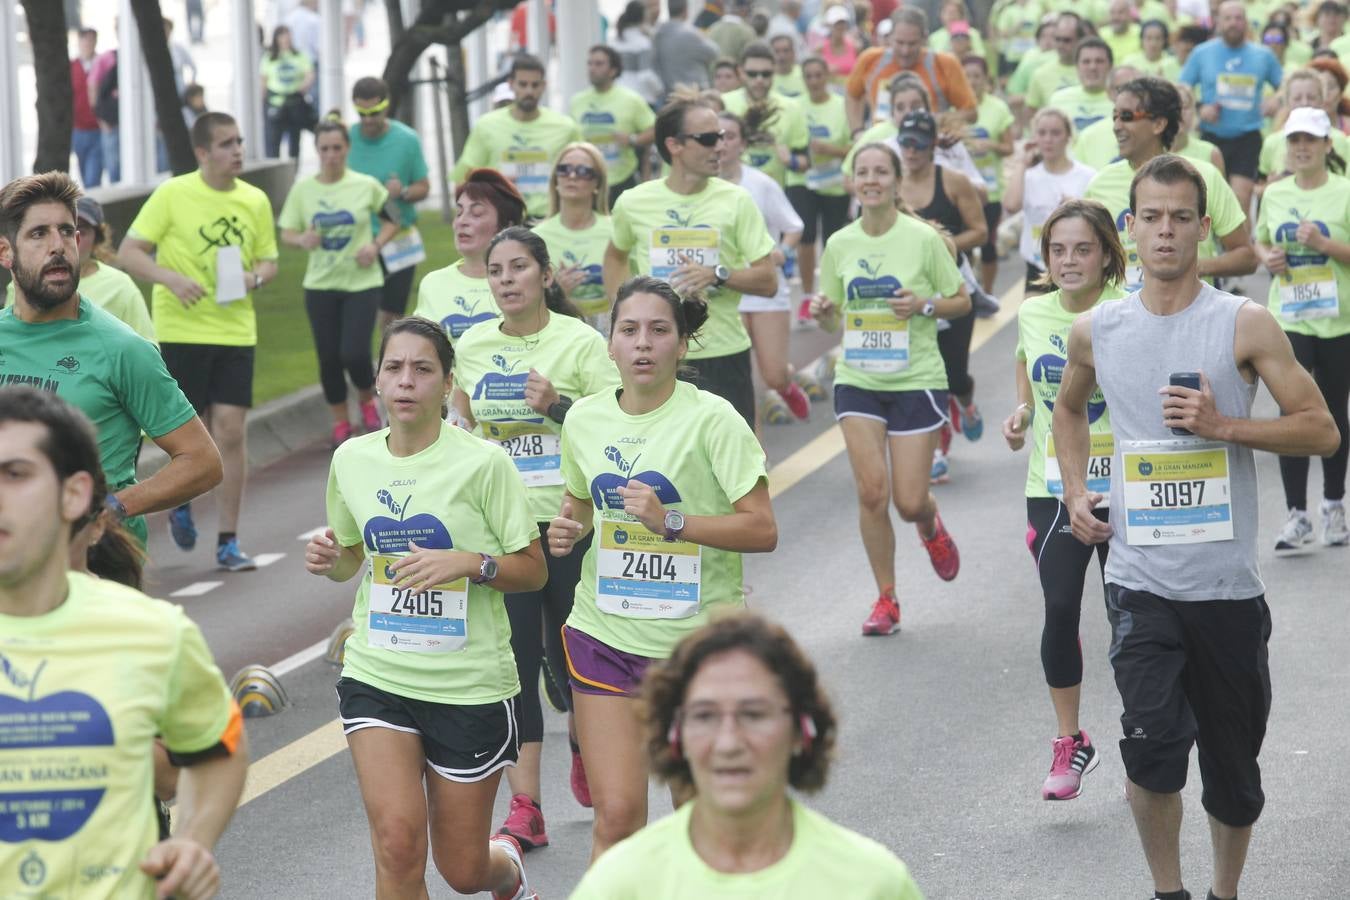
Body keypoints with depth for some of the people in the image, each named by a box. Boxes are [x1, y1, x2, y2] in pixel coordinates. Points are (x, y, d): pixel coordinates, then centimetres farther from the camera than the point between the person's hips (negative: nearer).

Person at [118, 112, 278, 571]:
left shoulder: (255, 200, 5)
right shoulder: (172, 194, -6)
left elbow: (269, 261, 16)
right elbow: (128, 253, -5)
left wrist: (254, 277, -7)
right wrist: (171, 278, -21)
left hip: (235, 331, 3)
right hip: (181, 330, -3)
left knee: (230, 430, -4)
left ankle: (228, 542, 3)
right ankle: (181, 503, 32)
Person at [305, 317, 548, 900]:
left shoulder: (482, 463, -10)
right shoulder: (352, 459, 3)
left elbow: (533, 570, -5)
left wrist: (467, 562, -22)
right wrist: (330, 560, -4)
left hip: (469, 683, -2)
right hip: (376, 676, 3)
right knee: (397, 842, -16)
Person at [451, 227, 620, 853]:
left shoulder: (580, 341, -5)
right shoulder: (470, 346, 7)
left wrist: (557, 404, -21)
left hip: (569, 519, -3)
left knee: (568, 652, 5)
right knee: (514, 659, -2)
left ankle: (584, 744, 38)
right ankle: (525, 808, 0)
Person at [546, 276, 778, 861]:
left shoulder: (710, 419, -11)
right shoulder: (585, 418, 3)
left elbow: (762, 530, -14)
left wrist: (671, 521, -24)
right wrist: (570, 528, 0)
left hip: (697, 634, -3)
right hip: (605, 632, 3)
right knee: (616, 816, -4)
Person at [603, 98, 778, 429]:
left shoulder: (735, 200, -2)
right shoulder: (634, 203, 1)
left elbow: (768, 282, -3)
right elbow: (616, 255, 23)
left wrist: (718, 275, -19)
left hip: (723, 354, -1)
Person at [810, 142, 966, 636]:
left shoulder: (923, 238, -7)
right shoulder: (840, 244, 3)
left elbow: (962, 302, 2)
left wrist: (924, 305, -17)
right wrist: (825, 313, -10)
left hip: (916, 379, -2)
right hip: (857, 379, 2)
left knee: (909, 501, -3)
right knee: (871, 490, -7)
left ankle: (931, 528, 36)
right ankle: (886, 599, 8)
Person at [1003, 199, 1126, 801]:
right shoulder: (1032, 313, 2)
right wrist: (1021, 413, 5)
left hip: (1123, 489, -3)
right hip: (1052, 490, 3)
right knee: (1060, 611, -3)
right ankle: (1070, 743, 14)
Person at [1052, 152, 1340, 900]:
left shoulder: (1245, 326, -4)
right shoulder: (1096, 331, 4)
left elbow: (1321, 431, -5)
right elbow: (1069, 407, 26)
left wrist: (1225, 426, -17)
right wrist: (1075, 490, 10)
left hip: (1227, 582, -1)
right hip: (1141, 578, 1)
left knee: (1233, 767, 10)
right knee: (1152, 740, -17)